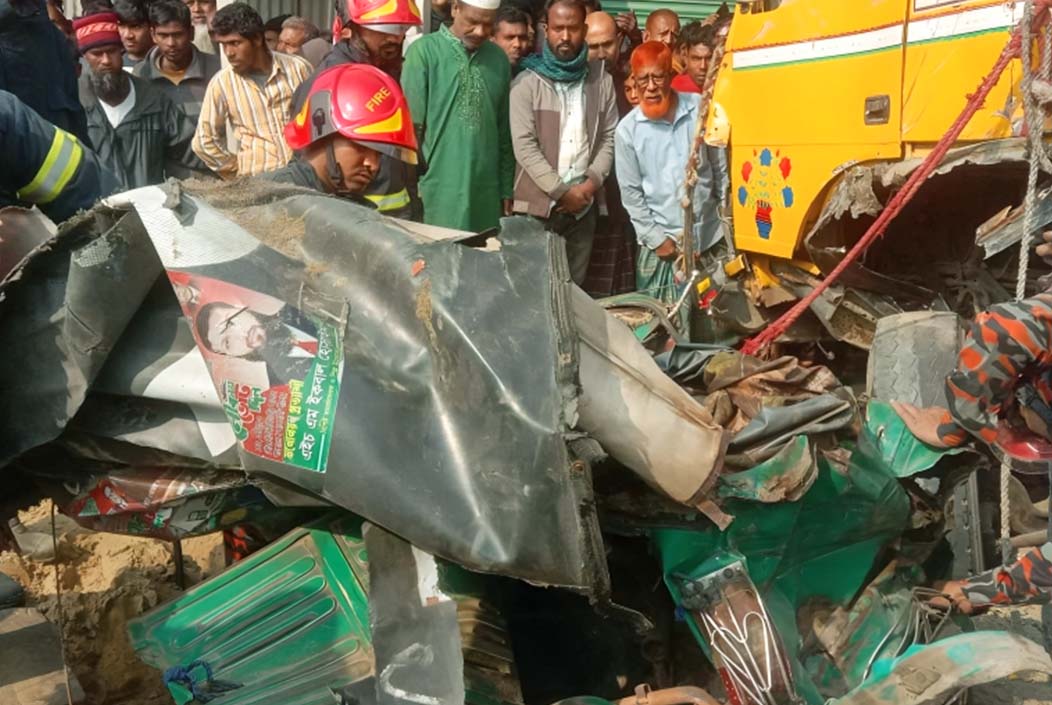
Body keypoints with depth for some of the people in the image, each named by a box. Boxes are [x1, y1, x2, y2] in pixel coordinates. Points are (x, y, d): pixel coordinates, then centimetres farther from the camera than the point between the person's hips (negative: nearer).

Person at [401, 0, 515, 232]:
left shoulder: (499, 59, 9)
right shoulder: (424, 51, -5)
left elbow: (505, 132, 12)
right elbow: (412, 126, -6)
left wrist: (506, 188, 10)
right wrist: (414, 185, -8)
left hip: (486, 192, 4)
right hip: (439, 189, -4)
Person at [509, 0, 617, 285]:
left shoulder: (601, 80, 9)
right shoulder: (527, 82, -2)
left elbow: (610, 137, 8)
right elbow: (524, 145, -8)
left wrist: (592, 182, -7)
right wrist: (562, 191, -12)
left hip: (585, 203, 3)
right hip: (539, 203, -3)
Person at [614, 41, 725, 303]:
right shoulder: (628, 130, -7)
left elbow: (720, 168, 5)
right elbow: (630, 192, -2)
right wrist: (656, 239, -5)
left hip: (709, 235, 2)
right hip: (662, 240, -1)